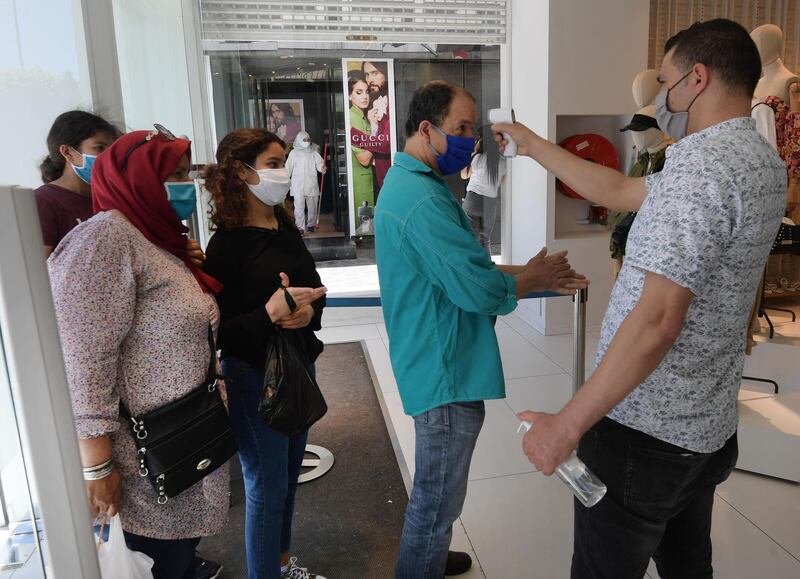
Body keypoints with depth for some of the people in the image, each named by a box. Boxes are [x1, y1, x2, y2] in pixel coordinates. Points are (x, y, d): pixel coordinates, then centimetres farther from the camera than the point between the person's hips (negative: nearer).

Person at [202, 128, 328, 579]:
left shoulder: (285, 227, 4)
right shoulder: (227, 243, -16)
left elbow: (315, 285, 8)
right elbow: (219, 330, -17)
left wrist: (310, 310, -14)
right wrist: (268, 314, -33)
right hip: (254, 376, -7)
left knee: (290, 473, 21)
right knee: (267, 486, 8)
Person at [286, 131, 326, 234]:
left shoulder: (313, 152, 6)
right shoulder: (293, 153, 3)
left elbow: (319, 163, -1)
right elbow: (288, 168, 5)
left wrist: (322, 168, -24)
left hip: (311, 184, 2)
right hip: (298, 186, -2)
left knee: (312, 206, 9)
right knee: (299, 207, -7)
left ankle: (311, 224, 25)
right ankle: (300, 227, -4)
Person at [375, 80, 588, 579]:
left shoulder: (410, 183, 11)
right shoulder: (423, 200, -24)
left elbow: (462, 266, 15)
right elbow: (482, 290, -27)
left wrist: (531, 274, 6)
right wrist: (535, 278, -7)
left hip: (437, 364, 11)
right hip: (447, 371, -11)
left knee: (435, 491, 28)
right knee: (439, 498, 8)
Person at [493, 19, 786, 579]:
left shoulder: (700, 165, -22)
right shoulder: (764, 163, 8)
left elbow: (657, 320, -28)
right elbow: (619, 190, 15)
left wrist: (566, 425, -23)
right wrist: (533, 145, 21)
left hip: (643, 429, -9)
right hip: (708, 428, 9)